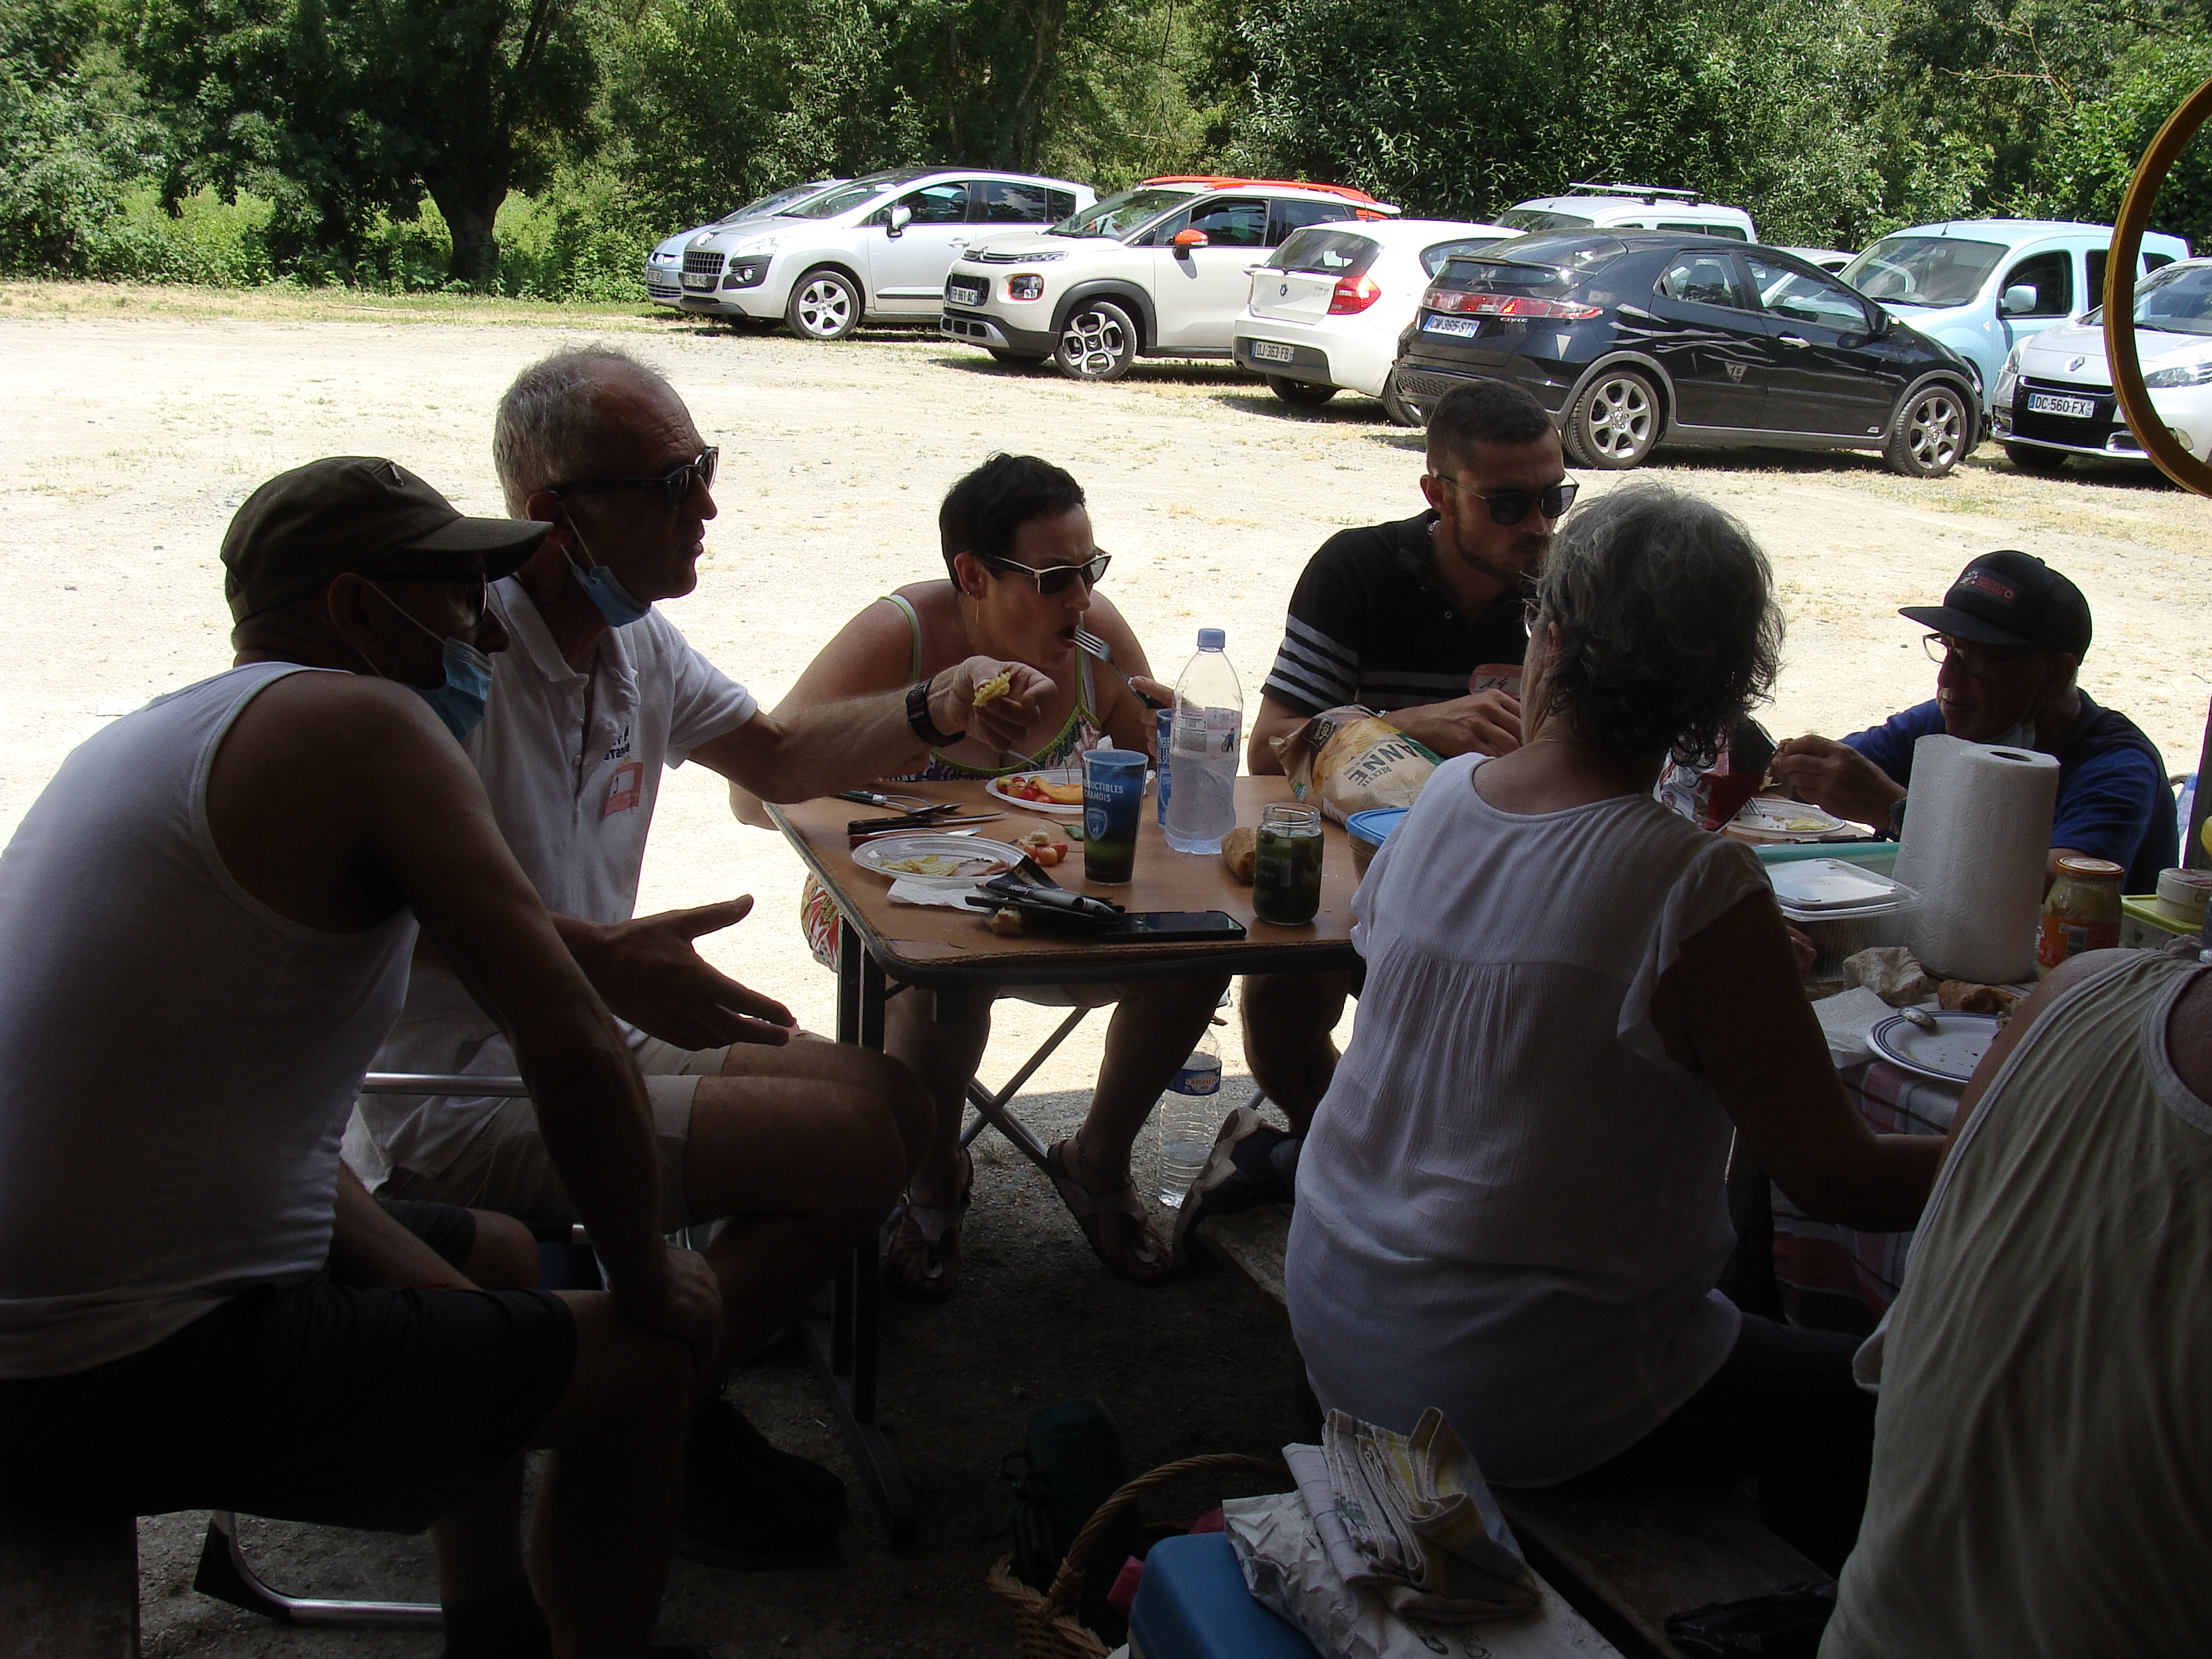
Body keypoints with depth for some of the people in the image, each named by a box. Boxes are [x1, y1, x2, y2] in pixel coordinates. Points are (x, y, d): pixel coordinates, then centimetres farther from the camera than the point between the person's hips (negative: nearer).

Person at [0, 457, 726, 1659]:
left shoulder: (161, 736, 14)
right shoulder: (362, 720, -14)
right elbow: (572, 1048, -19)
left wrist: (442, 1289, 9)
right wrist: (644, 1278, -2)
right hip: (133, 1396, -10)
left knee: (494, 1257, 27)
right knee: (645, 1366, 3)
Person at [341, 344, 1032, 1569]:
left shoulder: (636, 639, 9)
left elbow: (776, 756, 22)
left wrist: (934, 708, 6)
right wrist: (601, 955, -37)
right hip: (452, 1092, -10)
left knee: (892, 1098, 4)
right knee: (851, 1137, -19)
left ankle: (671, 1401, 11)